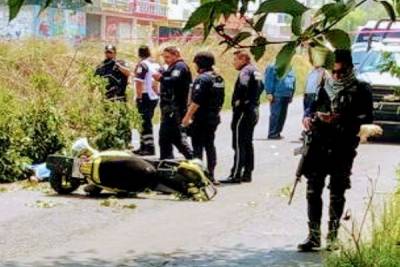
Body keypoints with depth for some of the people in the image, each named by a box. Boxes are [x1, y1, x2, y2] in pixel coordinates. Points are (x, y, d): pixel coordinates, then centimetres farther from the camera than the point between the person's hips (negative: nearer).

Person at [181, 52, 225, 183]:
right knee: (210, 145, 12)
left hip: (201, 118, -8)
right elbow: (221, 100, 18)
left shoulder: (202, 79, -16)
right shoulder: (219, 79, 12)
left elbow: (196, 101, -21)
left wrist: (188, 116, -18)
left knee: (197, 146, -4)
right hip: (214, 117, 9)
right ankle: (211, 175, 13)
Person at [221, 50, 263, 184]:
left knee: (239, 145, -8)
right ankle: (247, 174, 18)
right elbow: (260, 87, 28)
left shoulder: (246, 71, -14)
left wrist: (238, 101, -21)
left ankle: (235, 175, -9)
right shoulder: (255, 71, 16)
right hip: (254, 110, 10)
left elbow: (243, 86, -32)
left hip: (243, 111, -10)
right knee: (248, 144, 14)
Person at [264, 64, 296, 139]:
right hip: (277, 95, -7)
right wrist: (269, 93, -18)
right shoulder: (273, 68, -6)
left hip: (286, 96, 8)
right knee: (275, 115, -9)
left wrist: (291, 95, 19)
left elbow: (293, 83, 22)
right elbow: (268, 80, -12)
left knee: (282, 115, 7)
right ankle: (272, 134, -4)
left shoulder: (290, 70, 17)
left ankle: (277, 133, 15)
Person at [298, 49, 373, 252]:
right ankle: (314, 236, 6)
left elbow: (365, 119, -7)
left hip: (342, 149, -4)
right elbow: (313, 105, 22)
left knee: (337, 193, 2)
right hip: (319, 146, 4)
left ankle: (333, 237, 10)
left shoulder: (360, 90, 0)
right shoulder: (325, 86, 13)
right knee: (313, 190, 1)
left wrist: (338, 120, -17)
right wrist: (308, 117, -1)